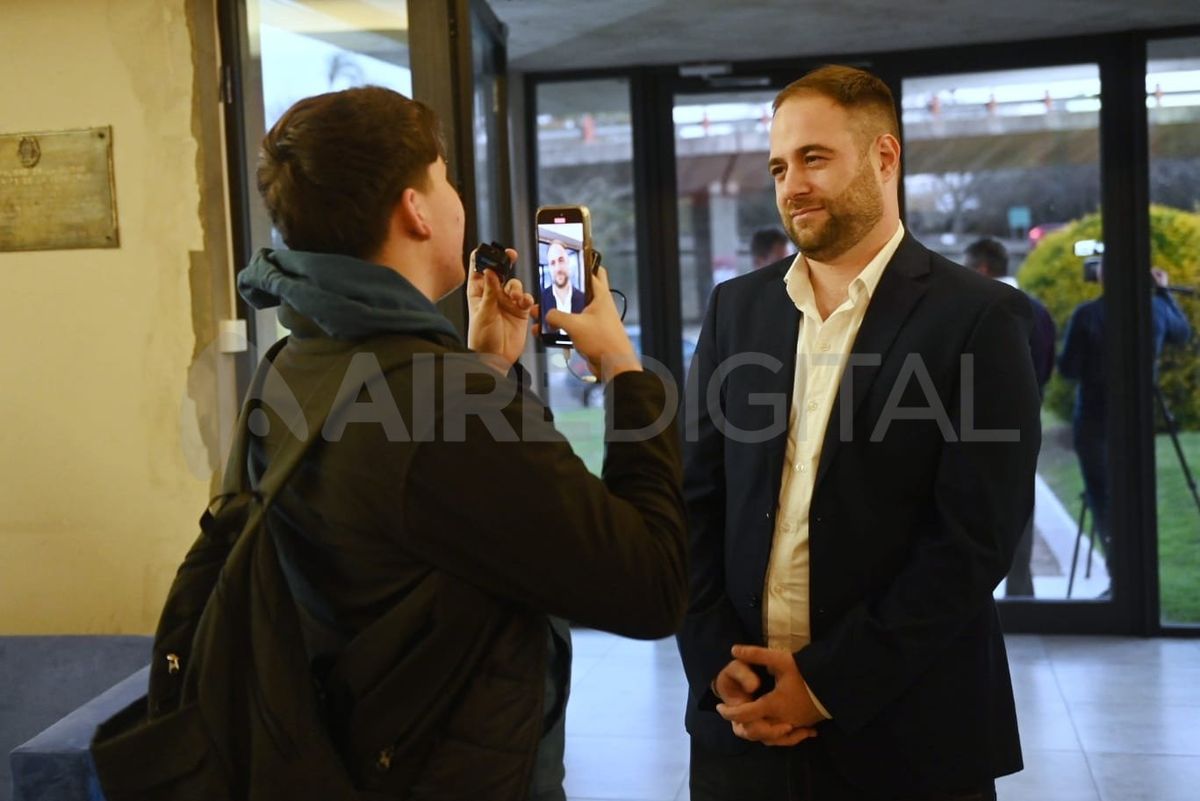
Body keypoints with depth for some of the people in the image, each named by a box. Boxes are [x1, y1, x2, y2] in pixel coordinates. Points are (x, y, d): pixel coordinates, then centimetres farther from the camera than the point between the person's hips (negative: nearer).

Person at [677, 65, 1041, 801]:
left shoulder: (979, 317, -8)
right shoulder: (737, 308, 6)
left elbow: (976, 539, -13)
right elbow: (698, 500, 5)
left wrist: (829, 683, -14)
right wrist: (716, 662, -6)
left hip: (904, 730, -3)